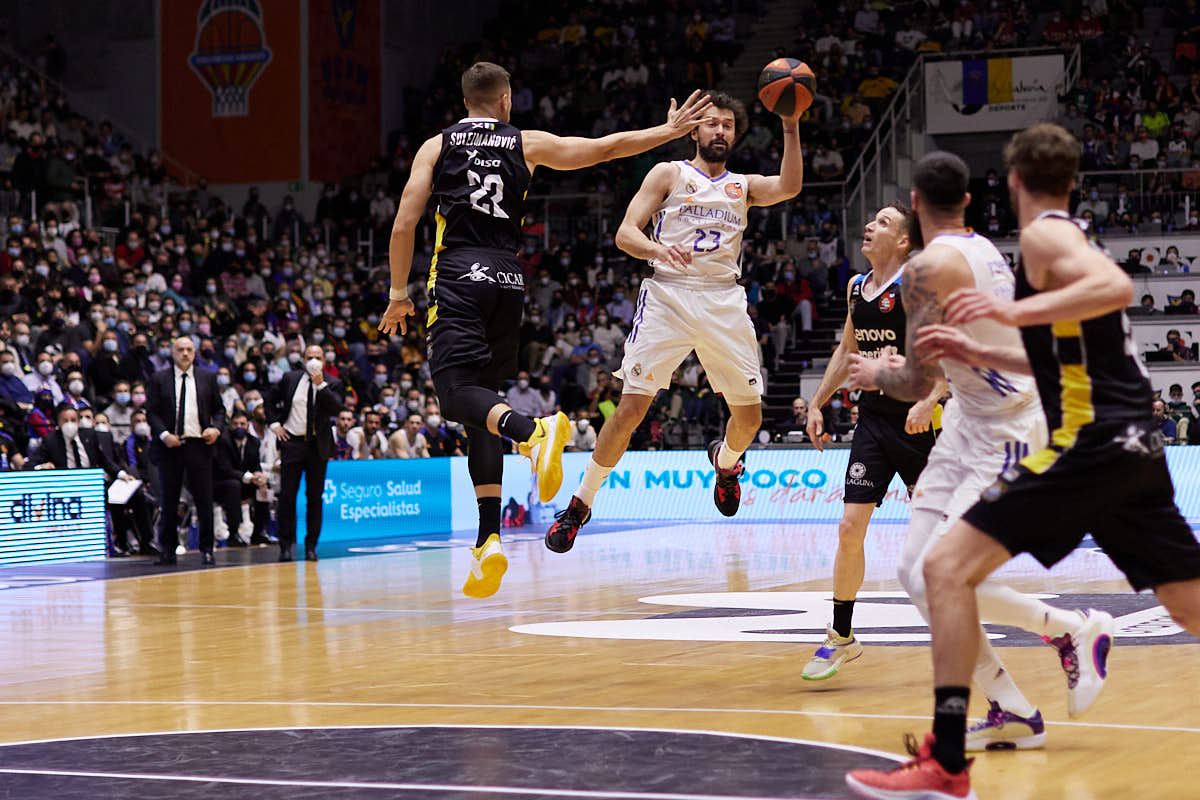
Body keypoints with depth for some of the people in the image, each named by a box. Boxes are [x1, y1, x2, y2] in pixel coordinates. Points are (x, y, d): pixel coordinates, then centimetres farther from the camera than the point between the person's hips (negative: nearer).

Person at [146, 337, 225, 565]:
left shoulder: (207, 378, 11)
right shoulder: (159, 379, 5)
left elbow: (218, 409, 14)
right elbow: (151, 412, 2)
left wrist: (216, 428, -6)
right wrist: (164, 435, -13)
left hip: (199, 445, 1)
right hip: (170, 445, -1)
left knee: (204, 499, -3)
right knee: (169, 501, 5)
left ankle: (206, 549, 4)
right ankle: (168, 549, 14)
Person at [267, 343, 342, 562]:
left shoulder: (332, 384, 2)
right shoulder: (290, 378, 6)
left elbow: (336, 408, -14)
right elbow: (271, 401, 18)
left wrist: (321, 384, -20)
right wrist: (274, 424, 4)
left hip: (318, 445, 0)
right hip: (292, 443, 0)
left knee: (315, 497, 4)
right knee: (287, 495, -3)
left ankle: (311, 546, 11)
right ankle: (285, 545, 3)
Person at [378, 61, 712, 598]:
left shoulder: (437, 146, 11)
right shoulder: (527, 145, 14)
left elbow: (404, 224, 4)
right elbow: (605, 148, 18)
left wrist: (399, 293, 12)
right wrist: (669, 131, 28)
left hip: (458, 277, -3)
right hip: (508, 281, 3)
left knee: (459, 392, -14)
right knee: (484, 403, 7)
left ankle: (533, 431, -47)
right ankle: (488, 541, -2)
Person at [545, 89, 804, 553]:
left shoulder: (743, 186, 17)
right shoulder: (669, 174, 9)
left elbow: (790, 187, -4)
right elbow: (625, 234, -1)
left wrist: (790, 126, -12)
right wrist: (656, 249, -22)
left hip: (725, 301, 3)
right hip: (668, 296, -3)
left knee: (749, 415, 3)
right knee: (632, 408, -12)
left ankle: (726, 460, 39)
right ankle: (580, 503, 0)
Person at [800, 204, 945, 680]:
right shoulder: (856, 287, 10)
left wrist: (929, 400, -29)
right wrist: (817, 403, 18)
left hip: (916, 420, -6)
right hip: (873, 418, 6)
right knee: (850, 528, -1)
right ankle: (842, 637, 7)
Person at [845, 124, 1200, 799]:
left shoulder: (1044, 236, -4)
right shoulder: (1076, 241, 23)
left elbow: (1118, 288, -24)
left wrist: (1017, 311, -27)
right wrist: (981, 356, 33)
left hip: (1091, 440, -9)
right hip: (1135, 444, 9)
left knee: (948, 566, -10)